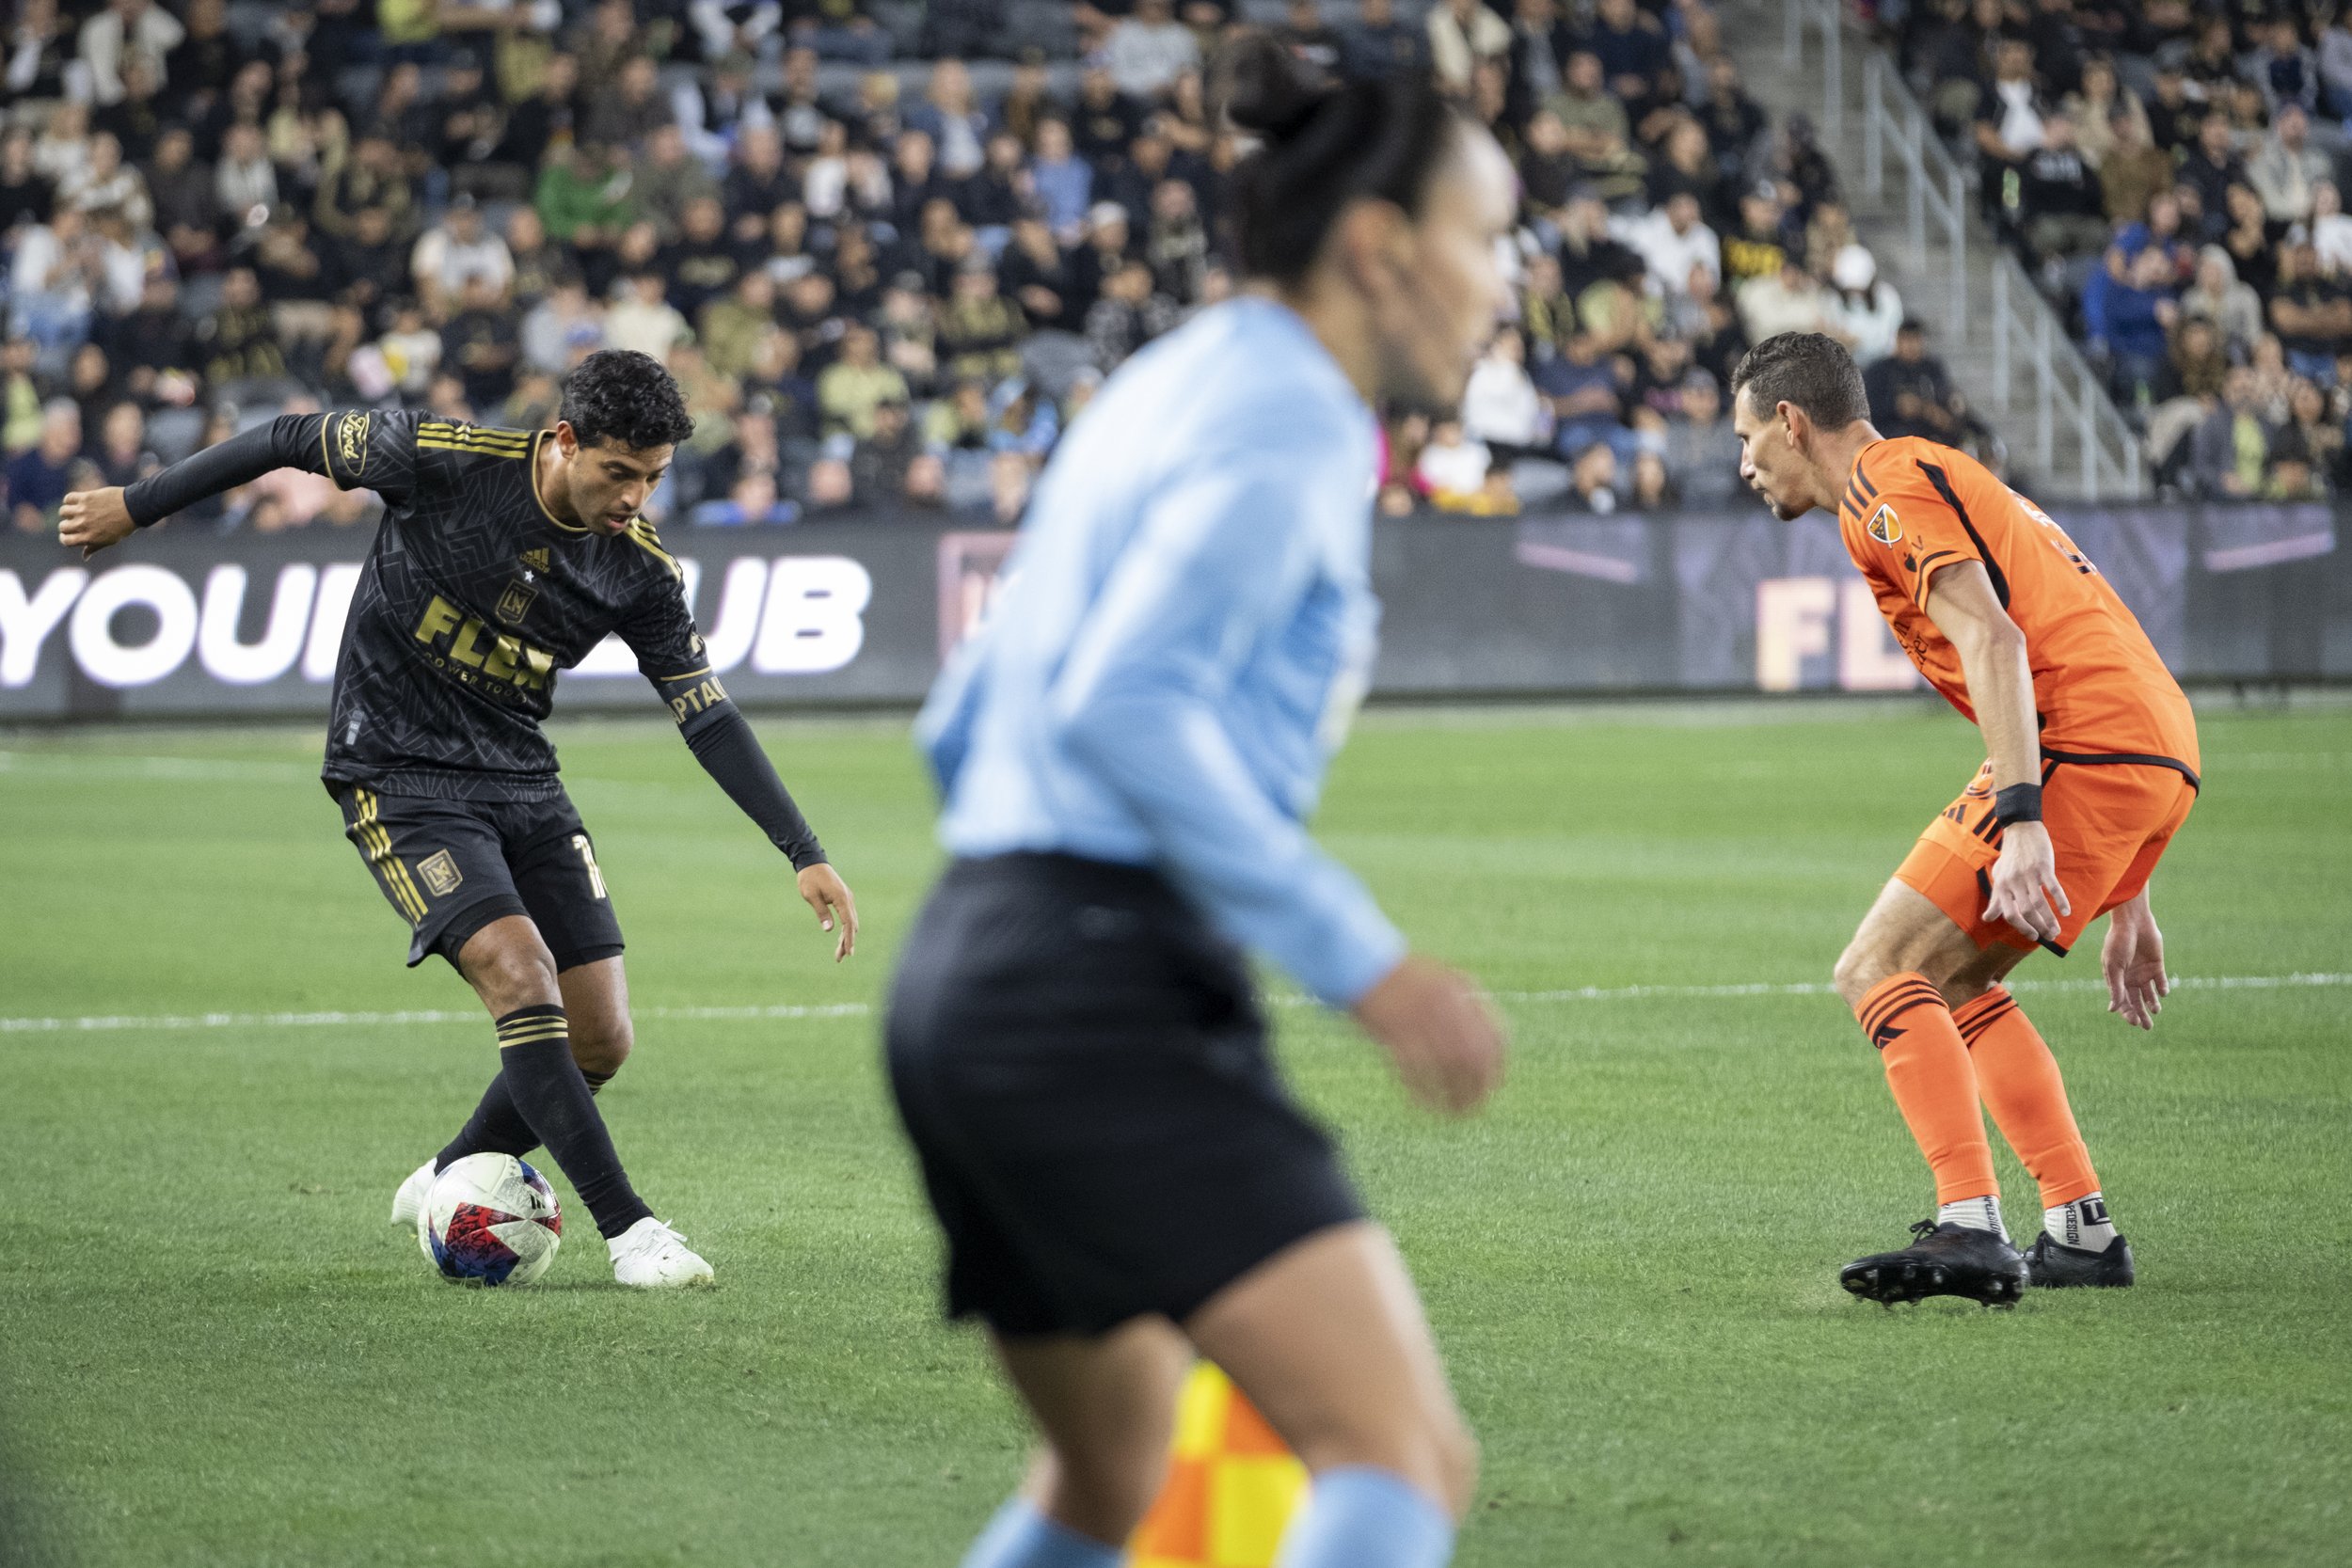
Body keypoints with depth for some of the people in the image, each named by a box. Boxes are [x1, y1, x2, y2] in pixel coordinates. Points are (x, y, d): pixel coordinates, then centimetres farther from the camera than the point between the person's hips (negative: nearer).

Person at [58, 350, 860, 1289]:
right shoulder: (446, 461, -19)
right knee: (523, 980, -23)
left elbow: (708, 717, -2)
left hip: (523, 782, 5)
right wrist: (135, 507, 3)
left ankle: (446, 1188, 22)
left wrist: (806, 855, -9)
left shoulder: (640, 569, -7)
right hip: (401, 780, -5)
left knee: (601, 1040, -1)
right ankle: (627, 1229, -17)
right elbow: (292, 441, -5)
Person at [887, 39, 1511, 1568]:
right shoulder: (1287, 423, -8)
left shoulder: (1161, 396, 21)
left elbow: (965, 724, 25)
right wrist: (1366, 962, -21)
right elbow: (1126, 706, -21)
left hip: (966, 974, 10)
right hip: (1111, 997, -10)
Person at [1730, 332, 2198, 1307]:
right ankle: (2081, 1232, 15)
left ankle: (1971, 1232, -23)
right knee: (1950, 981, 21)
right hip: (2162, 755, 10)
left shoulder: (1886, 481, -1)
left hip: (2082, 751, -10)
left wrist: (2021, 822, -26)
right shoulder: (1938, 477, 30)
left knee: (1880, 971, -10)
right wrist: (2124, 903, 29)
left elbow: (1994, 642, -16)